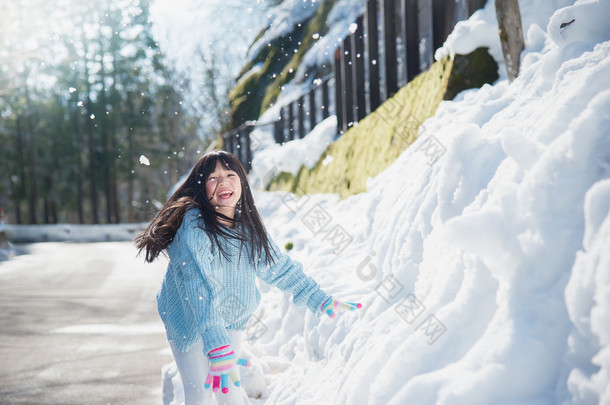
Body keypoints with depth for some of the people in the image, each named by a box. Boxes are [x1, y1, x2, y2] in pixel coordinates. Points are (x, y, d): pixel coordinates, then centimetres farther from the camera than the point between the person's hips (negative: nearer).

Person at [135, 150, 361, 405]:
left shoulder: (248, 224, -10)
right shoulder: (194, 227, -30)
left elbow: (277, 266, 4)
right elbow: (198, 286, -41)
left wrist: (320, 300, 5)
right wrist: (217, 346, -52)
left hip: (231, 317, 5)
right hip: (190, 320, -4)